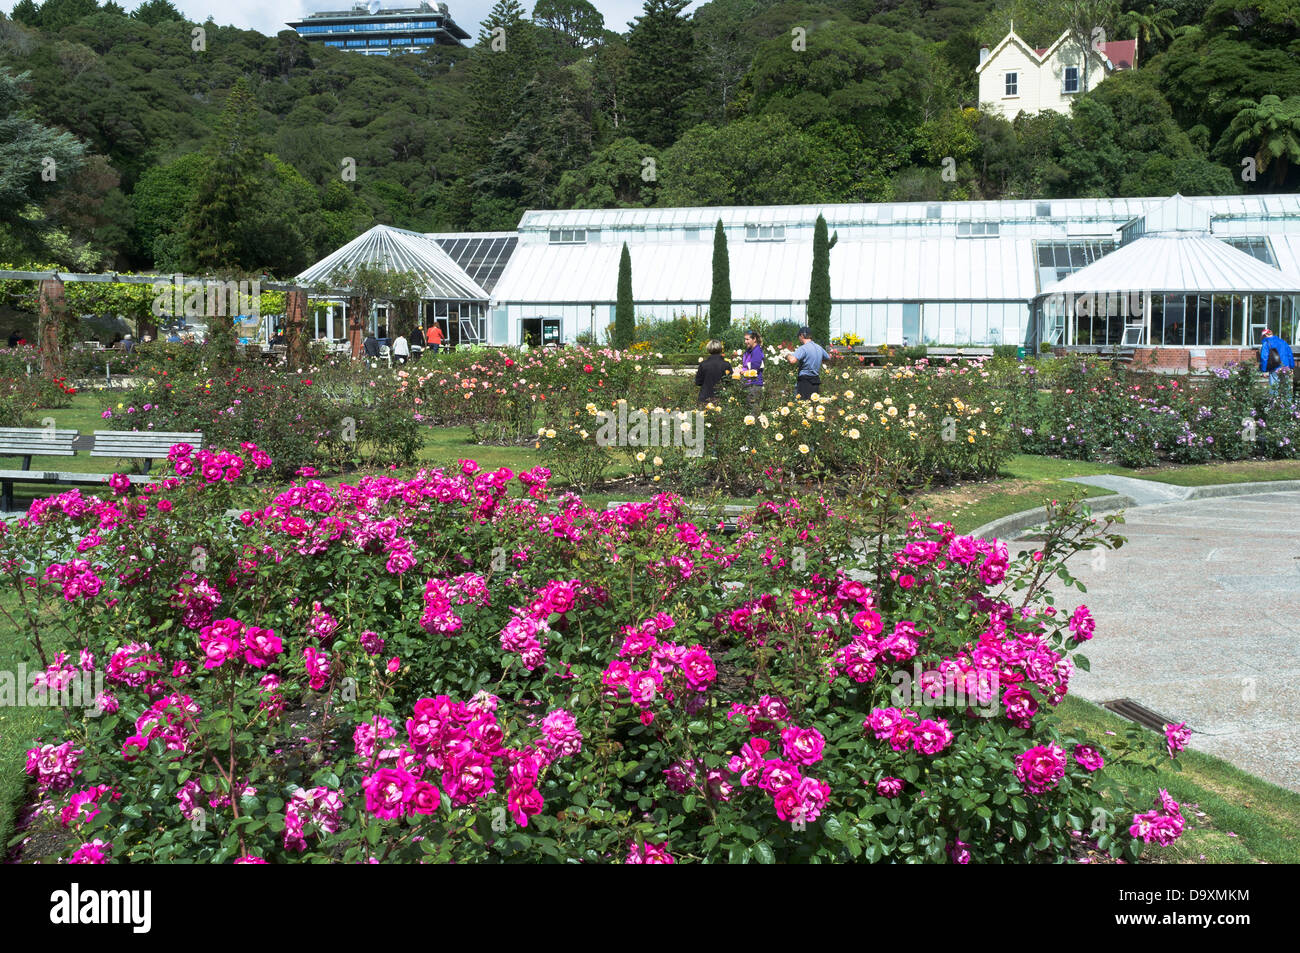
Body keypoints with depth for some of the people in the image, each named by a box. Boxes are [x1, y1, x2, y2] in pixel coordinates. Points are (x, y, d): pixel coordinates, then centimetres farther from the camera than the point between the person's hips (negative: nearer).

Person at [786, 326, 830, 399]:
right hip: (816, 380, 8)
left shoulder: (803, 348, -13)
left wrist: (787, 356, -6)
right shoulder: (819, 348, 12)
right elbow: (828, 358, 30)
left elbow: (793, 360, -28)